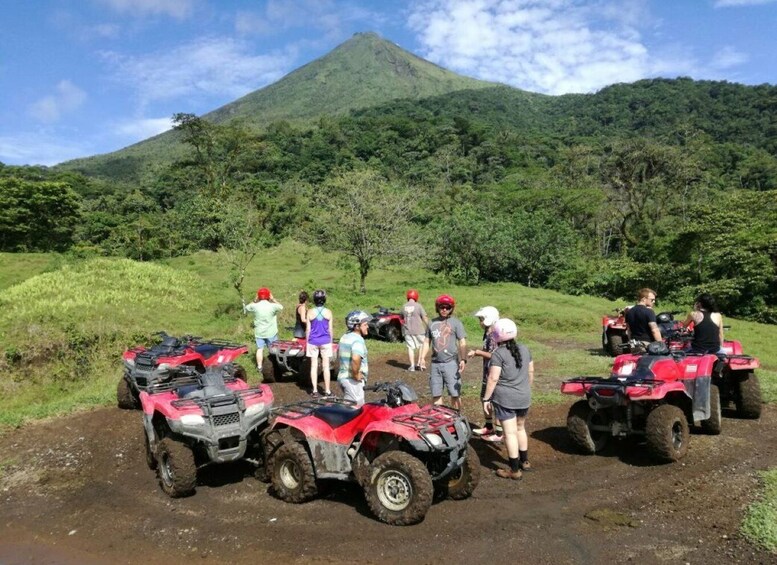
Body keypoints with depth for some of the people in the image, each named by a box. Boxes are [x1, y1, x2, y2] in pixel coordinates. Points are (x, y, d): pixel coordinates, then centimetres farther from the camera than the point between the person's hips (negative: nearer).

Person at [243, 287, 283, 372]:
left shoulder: (255, 306, -10)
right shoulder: (272, 306, -14)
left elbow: (246, 308, 10)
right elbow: (281, 307, 6)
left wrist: (255, 300, 9)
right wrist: (273, 299, 7)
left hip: (259, 332, 1)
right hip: (271, 333, -1)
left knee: (260, 349, 9)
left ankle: (259, 367, 11)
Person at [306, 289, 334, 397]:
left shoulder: (310, 312, -6)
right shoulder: (328, 312, -5)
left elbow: (308, 330, -3)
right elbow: (330, 330, 0)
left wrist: (307, 342, 8)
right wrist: (331, 342, 11)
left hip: (313, 341, 0)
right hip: (325, 341, 0)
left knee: (314, 366, 7)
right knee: (326, 366, 6)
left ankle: (315, 390, 10)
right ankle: (327, 390, 10)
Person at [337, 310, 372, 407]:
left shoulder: (344, 337, 11)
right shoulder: (358, 339, -19)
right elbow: (356, 359, -36)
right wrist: (356, 375, -22)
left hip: (342, 376, 10)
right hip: (353, 381, -9)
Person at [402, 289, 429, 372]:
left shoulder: (404, 307, 1)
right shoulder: (418, 306, -10)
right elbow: (425, 318, -8)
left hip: (408, 331, 3)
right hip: (418, 330, -3)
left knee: (410, 347, 7)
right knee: (422, 345, 16)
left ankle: (412, 366, 7)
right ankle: (419, 362, 11)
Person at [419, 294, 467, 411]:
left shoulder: (456, 322, 1)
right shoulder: (432, 323, 13)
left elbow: (462, 343, -5)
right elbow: (427, 342, 17)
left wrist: (463, 359, -16)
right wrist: (422, 358, 7)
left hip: (451, 363, -4)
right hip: (435, 363, 4)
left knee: (455, 394, -3)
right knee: (436, 394, 10)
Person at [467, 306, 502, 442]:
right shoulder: (488, 333, 8)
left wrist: (477, 352, -18)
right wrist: (476, 352, 0)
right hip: (488, 373, 10)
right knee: (484, 398, 20)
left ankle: (498, 433, 12)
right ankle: (488, 427, 36)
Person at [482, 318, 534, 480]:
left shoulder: (498, 354, -15)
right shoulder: (524, 349, 5)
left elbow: (493, 378, -18)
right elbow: (530, 372, 13)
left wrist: (486, 399, -11)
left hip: (505, 399, -7)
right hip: (524, 398, 7)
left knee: (510, 433, -2)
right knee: (520, 428, 23)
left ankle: (515, 470, 3)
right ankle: (524, 461, 34)